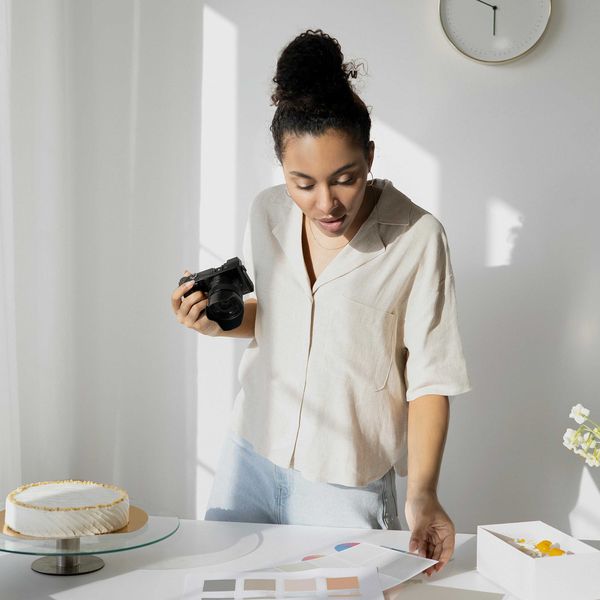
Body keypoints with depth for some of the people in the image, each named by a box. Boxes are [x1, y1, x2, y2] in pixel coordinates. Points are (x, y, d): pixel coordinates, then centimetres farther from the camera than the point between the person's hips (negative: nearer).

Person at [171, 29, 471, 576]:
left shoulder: (417, 239, -17)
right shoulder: (267, 213, -3)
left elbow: (430, 378, -13)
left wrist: (422, 493, -23)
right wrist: (221, 321, -6)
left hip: (344, 488, -4)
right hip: (250, 460, 5)